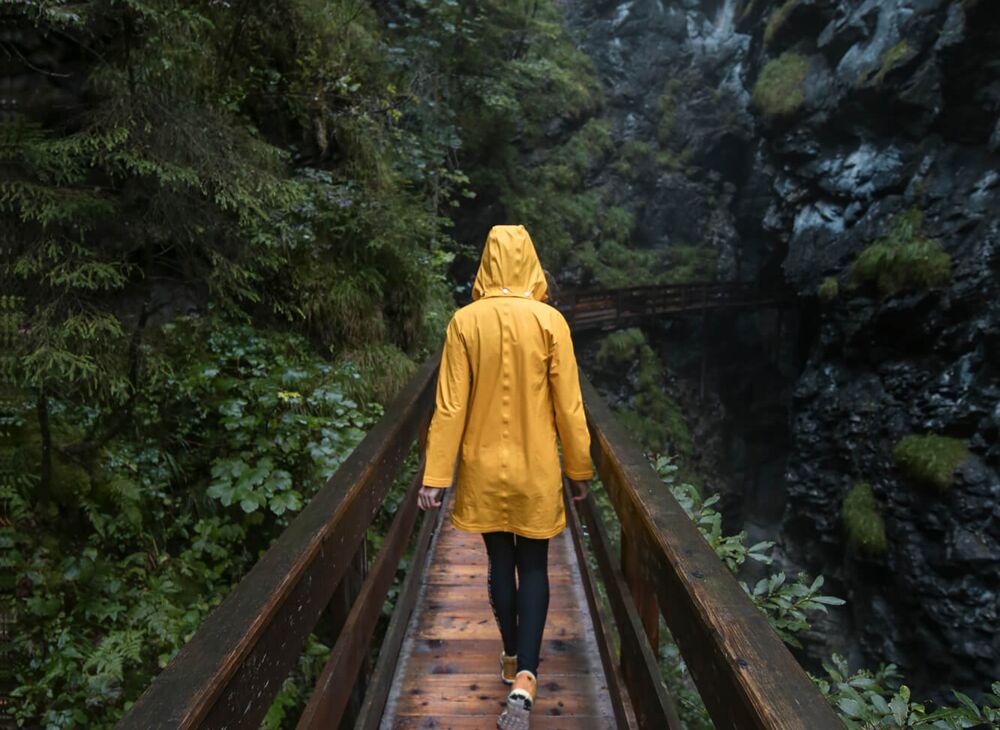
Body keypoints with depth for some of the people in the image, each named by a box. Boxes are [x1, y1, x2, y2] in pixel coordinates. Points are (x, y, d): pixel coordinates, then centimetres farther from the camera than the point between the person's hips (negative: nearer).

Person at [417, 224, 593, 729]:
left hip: (484, 467, 1)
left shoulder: (465, 321, -8)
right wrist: (579, 468, 6)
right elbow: (568, 405, -6)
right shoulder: (550, 321, -10)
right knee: (534, 566, 13)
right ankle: (525, 678, 1)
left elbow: (450, 405, -9)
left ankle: (512, 658, 36)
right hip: (536, 469, -1)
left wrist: (435, 475, -3)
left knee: (500, 563, 18)